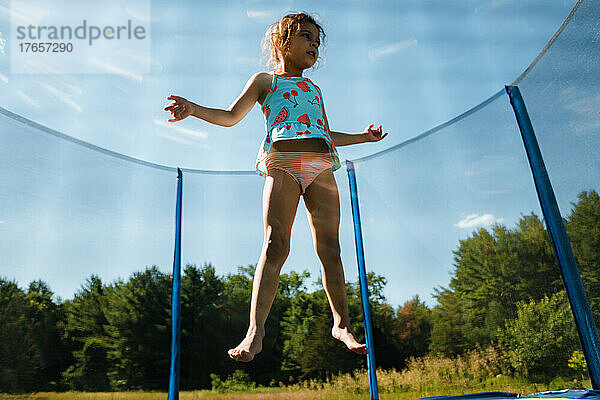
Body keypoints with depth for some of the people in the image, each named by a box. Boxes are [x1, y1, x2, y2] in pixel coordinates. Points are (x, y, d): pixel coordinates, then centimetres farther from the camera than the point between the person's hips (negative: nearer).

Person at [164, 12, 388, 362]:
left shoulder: (314, 88, 34)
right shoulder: (265, 80, 20)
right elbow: (230, 116, 13)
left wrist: (363, 137, 38)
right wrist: (194, 109, -2)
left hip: (321, 166, 4)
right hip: (282, 162, -4)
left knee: (330, 246, -1)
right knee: (275, 244, -16)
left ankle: (342, 323, 8)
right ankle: (255, 330, -16)